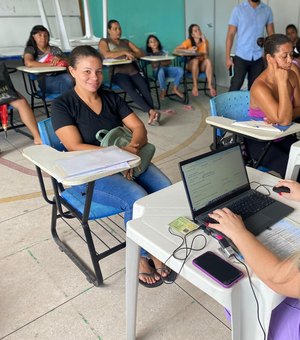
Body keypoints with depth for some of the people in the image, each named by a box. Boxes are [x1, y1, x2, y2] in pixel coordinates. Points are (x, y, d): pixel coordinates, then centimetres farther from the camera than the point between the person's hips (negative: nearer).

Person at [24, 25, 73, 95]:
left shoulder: (55, 49, 28)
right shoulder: (31, 49, 14)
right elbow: (28, 63, -8)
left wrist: (60, 58, -2)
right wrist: (50, 64, -9)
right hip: (46, 79, -4)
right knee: (68, 80, -36)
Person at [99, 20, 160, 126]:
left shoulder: (126, 41, 29)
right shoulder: (104, 41, 15)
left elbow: (141, 53, 18)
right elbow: (106, 55, -7)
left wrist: (132, 54, -4)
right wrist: (125, 52, -9)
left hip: (133, 71, 4)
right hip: (118, 73, -4)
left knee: (145, 88, -29)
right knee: (130, 88, -36)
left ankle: (151, 115, -41)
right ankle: (152, 112, -46)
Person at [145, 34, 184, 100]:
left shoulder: (163, 51, 18)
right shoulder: (149, 54, 10)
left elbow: (169, 62, 6)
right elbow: (154, 65, -2)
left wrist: (161, 62, -9)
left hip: (167, 69, 3)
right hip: (157, 71, -3)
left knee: (180, 70, -23)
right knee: (161, 70, -42)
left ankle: (175, 88, -9)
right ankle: (163, 90, -21)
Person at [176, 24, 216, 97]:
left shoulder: (205, 41, -5)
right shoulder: (188, 41, -10)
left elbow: (206, 56, -17)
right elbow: (176, 49, -17)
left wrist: (204, 42, -23)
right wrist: (189, 50, -25)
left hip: (202, 65, 2)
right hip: (191, 65, -1)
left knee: (208, 60, -31)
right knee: (195, 60, -35)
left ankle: (210, 85, -33)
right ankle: (195, 86, -30)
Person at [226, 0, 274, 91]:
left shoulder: (267, 10, 4)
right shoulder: (238, 9, -3)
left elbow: (271, 34, 8)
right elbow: (230, 34, -3)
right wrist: (228, 57, -7)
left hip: (258, 58, 3)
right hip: (241, 57, -3)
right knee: (235, 86, -2)